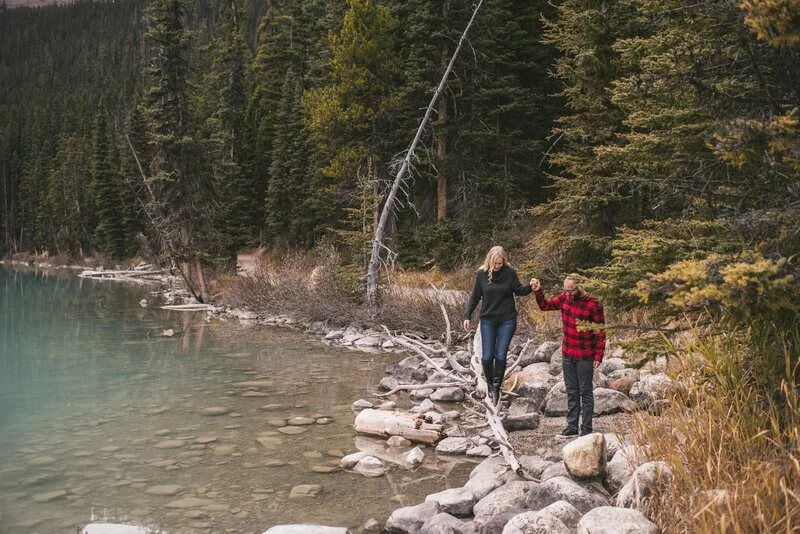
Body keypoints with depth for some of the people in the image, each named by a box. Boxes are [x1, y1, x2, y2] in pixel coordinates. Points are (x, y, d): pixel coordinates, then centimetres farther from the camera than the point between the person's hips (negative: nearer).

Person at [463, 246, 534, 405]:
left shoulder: (510, 273, -7)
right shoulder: (482, 274, -5)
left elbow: (519, 290, 3)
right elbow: (475, 297, 3)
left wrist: (530, 287, -17)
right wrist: (468, 316, 2)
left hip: (507, 321, 0)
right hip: (488, 321, 1)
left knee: (500, 356, -1)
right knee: (487, 357, 0)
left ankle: (496, 387, 16)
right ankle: (489, 382, 27)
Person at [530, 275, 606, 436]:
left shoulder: (593, 305, -16)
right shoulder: (565, 297, 0)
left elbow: (601, 332, -12)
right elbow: (545, 306, 11)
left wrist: (598, 356, -14)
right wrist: (538, 291, -5)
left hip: (585, 357, -6)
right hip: (567, 354, 6)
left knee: (585, 392, 5)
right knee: (571, 392, 13)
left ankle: (586, 429, 12)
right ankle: (572, 426, 21)